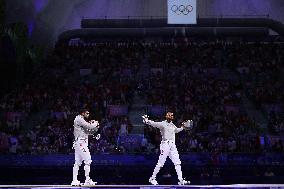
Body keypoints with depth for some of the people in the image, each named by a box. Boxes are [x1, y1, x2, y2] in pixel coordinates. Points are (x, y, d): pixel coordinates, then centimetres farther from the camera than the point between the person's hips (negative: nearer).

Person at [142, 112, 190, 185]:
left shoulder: (172, 125, 16)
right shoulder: (163, 124, -6)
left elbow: (176, 130, 40)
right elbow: (154, 124, -23)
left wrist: (182, 127, 31)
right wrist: (147, 121, -39)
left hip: (173, 146, 7)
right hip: (165, 145, -7)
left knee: (177, 163, 0)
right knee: (160, 163, -5)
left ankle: (180, 180, 2)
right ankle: (152, 178, 8)